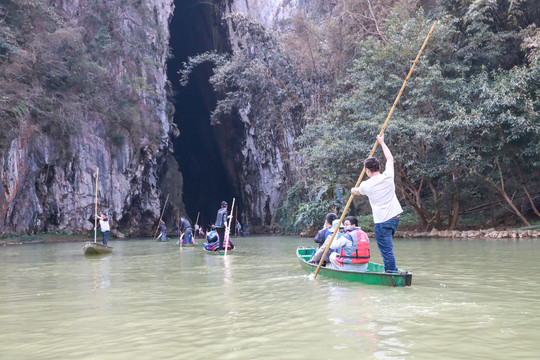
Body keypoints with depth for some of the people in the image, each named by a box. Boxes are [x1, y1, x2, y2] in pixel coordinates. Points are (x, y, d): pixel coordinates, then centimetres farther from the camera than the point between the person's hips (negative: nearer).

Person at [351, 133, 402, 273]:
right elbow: (390, 158, 18)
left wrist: (353, 190, 45)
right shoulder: (388, 176, 0)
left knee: (387, 250, -4)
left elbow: (356, 191, 21)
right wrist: (382, 142, 30)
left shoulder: (366, 185, -5)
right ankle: (393, 269, 25)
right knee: (388, 247, 21)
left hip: (382, 222, -5)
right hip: (395, 218, 5)